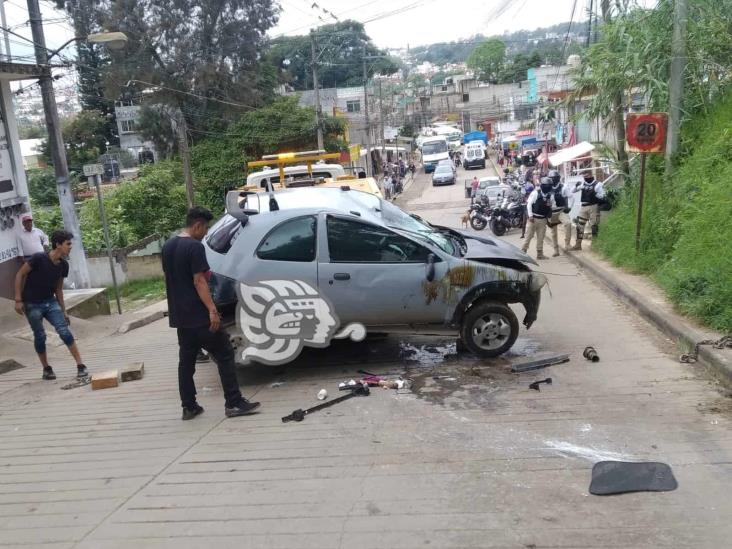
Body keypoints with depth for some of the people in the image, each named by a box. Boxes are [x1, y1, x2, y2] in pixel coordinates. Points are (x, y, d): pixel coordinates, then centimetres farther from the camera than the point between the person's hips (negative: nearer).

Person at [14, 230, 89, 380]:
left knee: (64, 331, -8)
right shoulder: (39, 258, -19)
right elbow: (20, 275, -10)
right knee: (40, 336, 2)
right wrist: (18, 300, -13)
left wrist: (63, 311, 11)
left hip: (50, 302, 4)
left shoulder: (63, 265, -1)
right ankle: (46, 369, 20)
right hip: (32, 304, -4)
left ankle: (80, 366, -8)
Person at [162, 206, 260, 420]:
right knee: (225, 355, -1)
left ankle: (189, 407, 17)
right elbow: (199, 281, -20)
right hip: (198, 316, -9)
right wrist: (212, 310, -21)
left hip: (179, 316, 9)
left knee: (186, 360, 13)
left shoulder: (168, 247, 12)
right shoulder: (195, 247, -15)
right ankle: (234, 403, -2)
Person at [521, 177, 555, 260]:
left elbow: (552, 207, 15)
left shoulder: (551, 196, 5)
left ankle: (540, 253, 15)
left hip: (543, 219, 4)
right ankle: (523, 251, 7)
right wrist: (530, 215, -14)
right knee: (529, 235, -2)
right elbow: (529, 204, -10)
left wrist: (550, 206, -7)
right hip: (534, 218, -4)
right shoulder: (535, 193, -9)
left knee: (541, 237, 8)